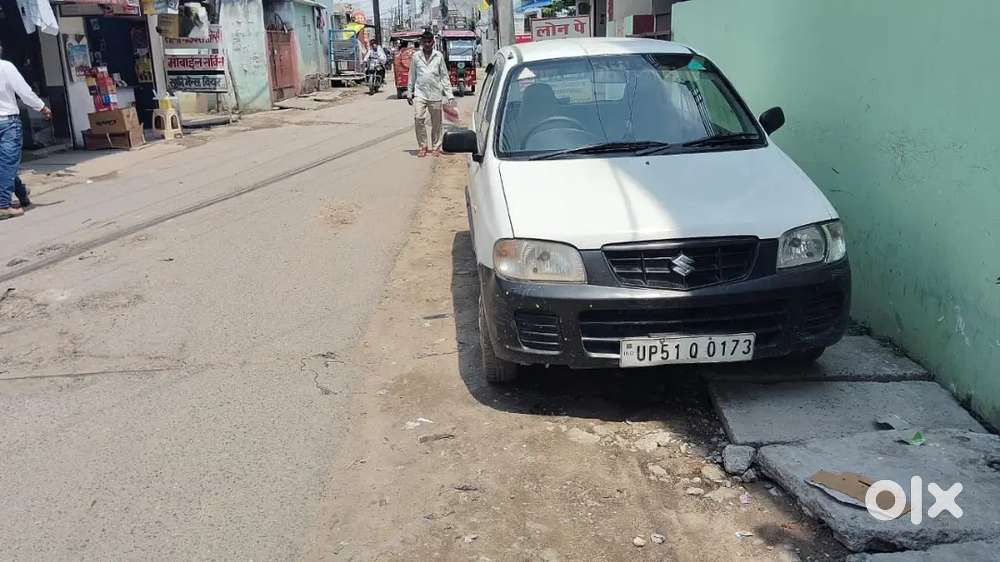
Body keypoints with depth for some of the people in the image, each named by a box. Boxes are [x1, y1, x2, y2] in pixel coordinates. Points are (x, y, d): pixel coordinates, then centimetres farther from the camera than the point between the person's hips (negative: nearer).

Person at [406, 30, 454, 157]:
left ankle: (436, 147, 18)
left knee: (436, 122, 5)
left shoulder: (439, 56, 4)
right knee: (418, 119, -13)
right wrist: (409, 93, 10)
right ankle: (423, 146, -1)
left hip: (435, 94, 0)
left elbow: (444, 76, 5)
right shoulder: (416, 56, 6)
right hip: (420, 93, 0)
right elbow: (412, 76, 11)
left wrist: (449, 95, 0)